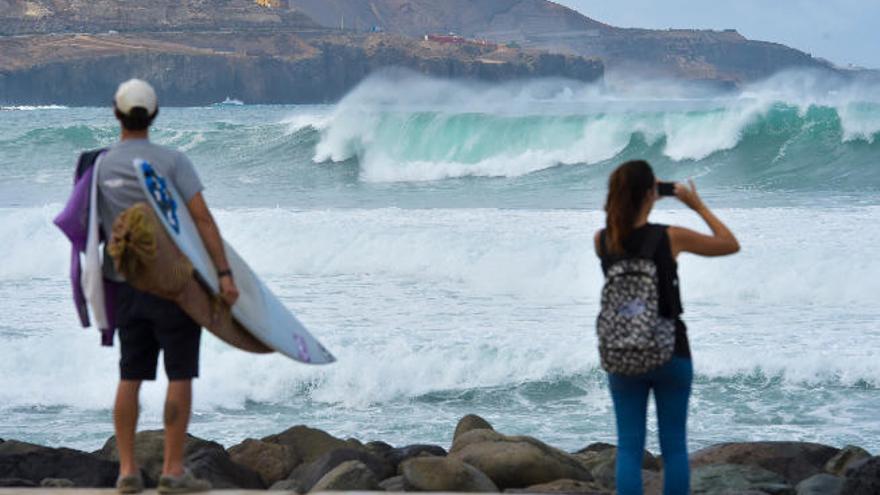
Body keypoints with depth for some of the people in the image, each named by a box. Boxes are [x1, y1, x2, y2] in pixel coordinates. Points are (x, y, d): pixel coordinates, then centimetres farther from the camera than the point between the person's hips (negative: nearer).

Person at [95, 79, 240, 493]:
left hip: (126, 285, 5)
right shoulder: (173, 161, -8)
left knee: (130, 376, 9)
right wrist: (225, 274, -13)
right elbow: (202, 219, -14)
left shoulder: (99, 167, 4)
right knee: (180, 375, 0)